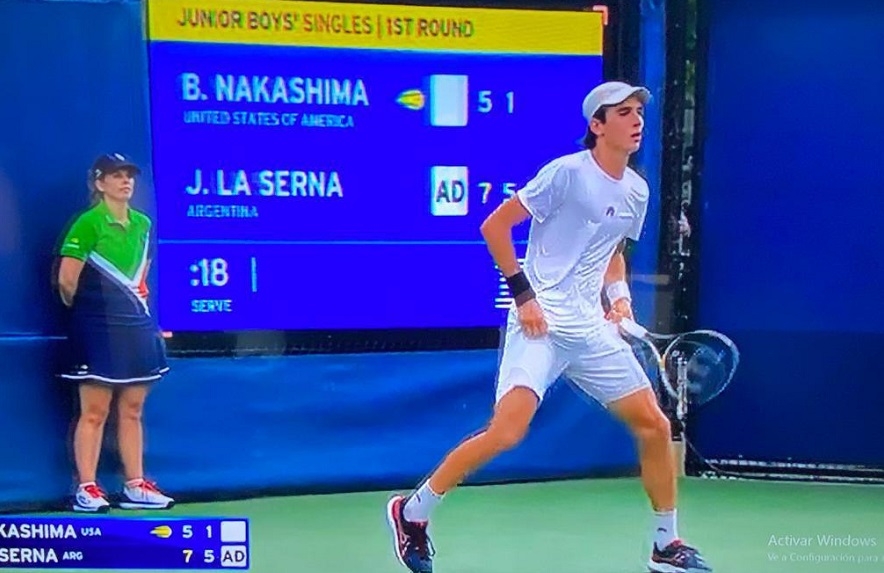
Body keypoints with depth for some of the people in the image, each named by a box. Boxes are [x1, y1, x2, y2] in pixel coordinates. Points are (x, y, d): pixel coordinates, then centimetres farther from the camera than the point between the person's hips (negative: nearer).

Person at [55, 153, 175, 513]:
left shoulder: (143, 224, 10)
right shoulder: (88, 223, -10)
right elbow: (67, 280, -13)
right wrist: (85, 307, 2)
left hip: (137, 325, 6)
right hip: (99, 329, -6)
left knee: (132, 411, 10)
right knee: (94, 412, -1)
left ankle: (135, 487, 17)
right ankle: (86, 489, 8)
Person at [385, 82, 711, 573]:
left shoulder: (637, 191, 11)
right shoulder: (567, 172, -10)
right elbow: (494, 226, -8)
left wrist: (620, 295, 8)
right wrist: (523, 293, -13)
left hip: (592, 328, 7)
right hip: (541, 322, -7)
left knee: (654, 425, 5)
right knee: (507, 432, -18)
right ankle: (411, 512, 2)